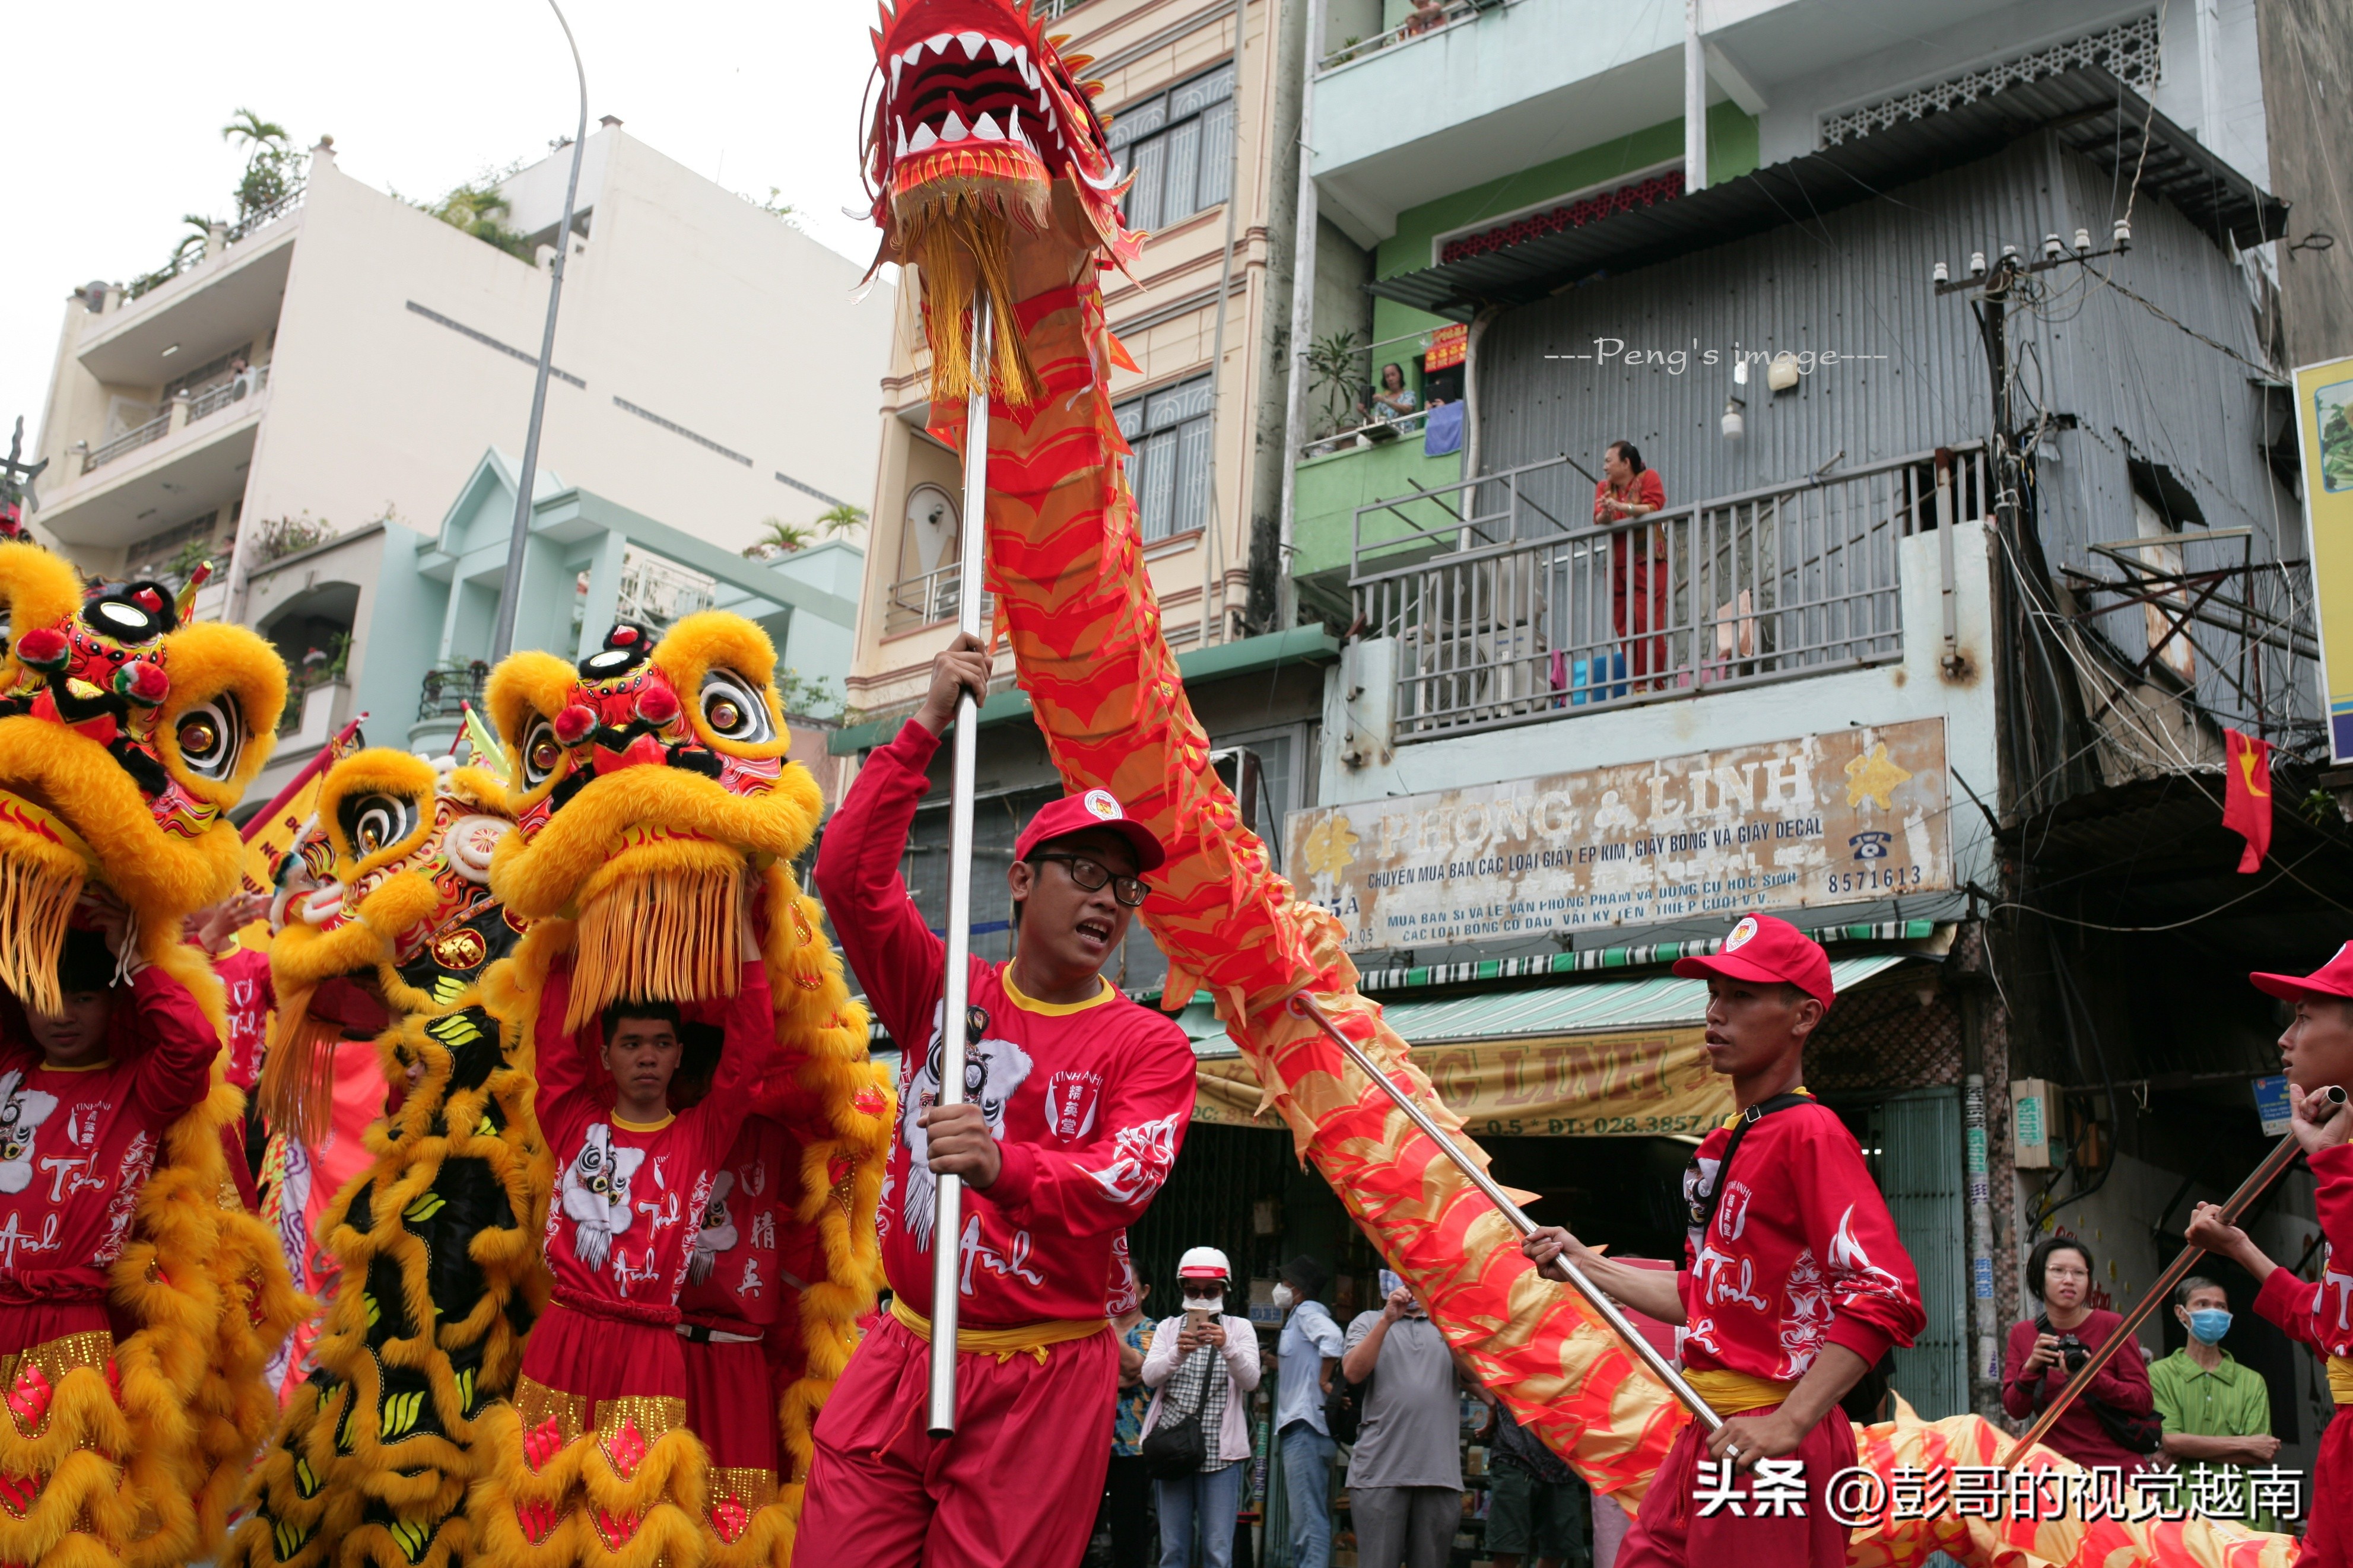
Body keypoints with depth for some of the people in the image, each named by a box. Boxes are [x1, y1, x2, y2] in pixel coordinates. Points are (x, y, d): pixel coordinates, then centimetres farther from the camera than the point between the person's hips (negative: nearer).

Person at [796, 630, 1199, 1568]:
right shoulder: (947, 991, 8)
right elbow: (850, 874, -2)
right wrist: (927, 728, -6)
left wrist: (1003, 1166, -35)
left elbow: (1122, 1183, -16)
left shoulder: (1151, 1046, 0)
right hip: (897, 1358, 2)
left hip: (1045, 1383, -2)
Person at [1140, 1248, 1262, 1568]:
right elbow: (1150, 1376, -4)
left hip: (1221, 1452, -2)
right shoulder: (1168, 1328, 12)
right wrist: (1178, 1352, -23)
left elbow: (1250, 1380, -8)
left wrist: (1227, 1347, -26)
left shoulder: (1239, 1328, 8)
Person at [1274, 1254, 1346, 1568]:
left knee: (1309, 1520, -15)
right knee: (1305, 1519, 12)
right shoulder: (1297, 1318, 23)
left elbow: (1333, 1338, -26)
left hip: (1305, 1427, -11)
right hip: (1297, 1427, 11)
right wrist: (1281, 1365, 19)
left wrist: (1324, 1381, -17)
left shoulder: (1307, 1311, -6)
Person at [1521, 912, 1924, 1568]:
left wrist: (1787, 1426, -26)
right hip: (1706, 1432, 8)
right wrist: (1584, 1264, 20)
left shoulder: (1810, 1133, -12)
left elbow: (1886, 1296, -22)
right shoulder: (1720, 1146, 15)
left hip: (1771, 1445, -8)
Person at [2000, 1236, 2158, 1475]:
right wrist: (2030, 1369, -16)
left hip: (2120, 1466, -1)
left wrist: (2093, 1379, -20)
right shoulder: (2022, 1334, 6)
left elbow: (2143, 1401, -5)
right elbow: (2015, 1409, 1)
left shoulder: (2111, 1325, -1)